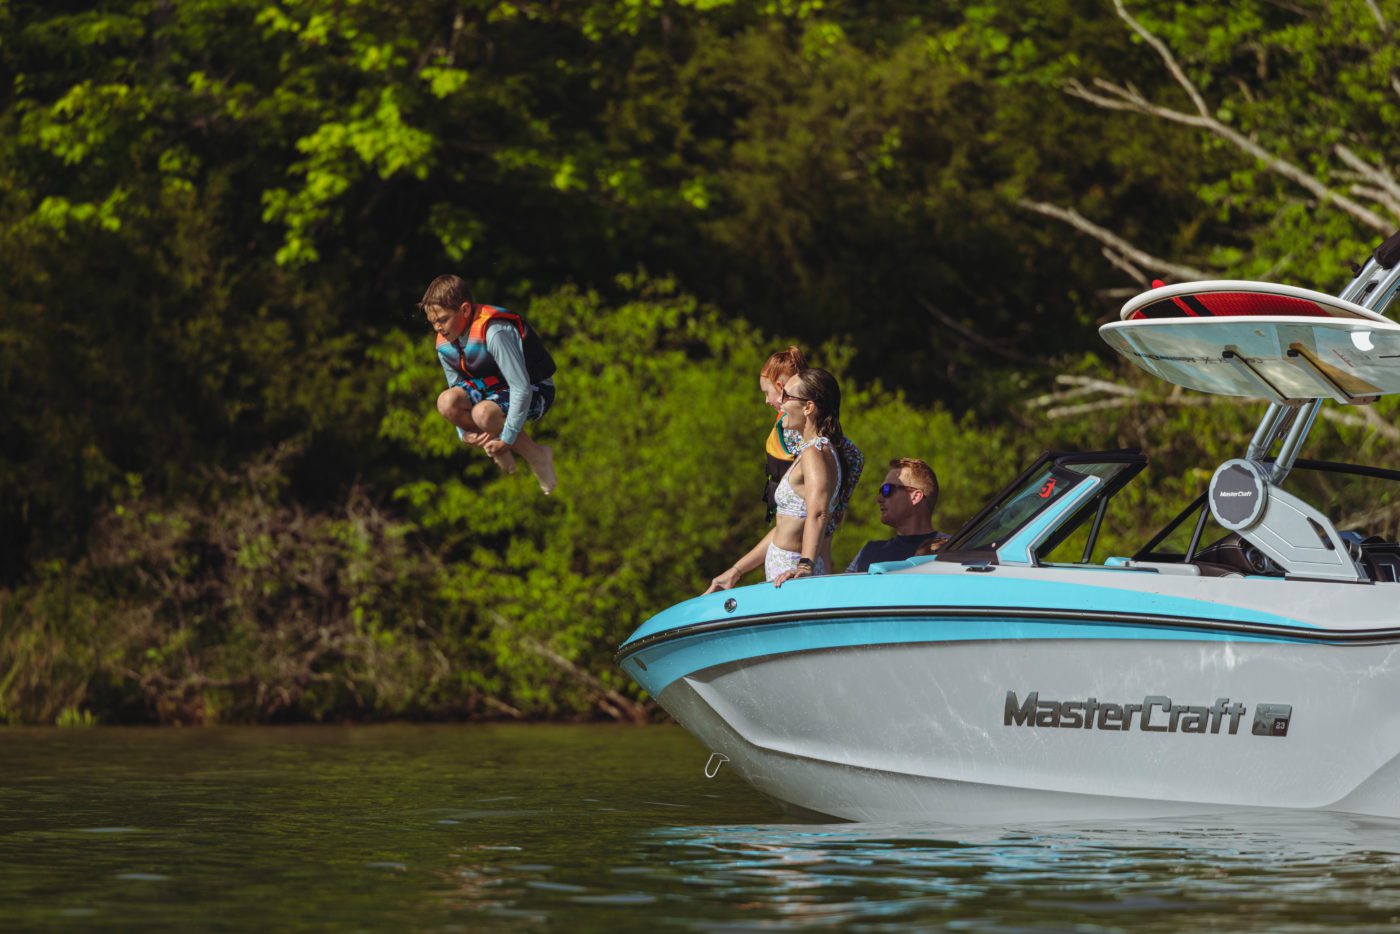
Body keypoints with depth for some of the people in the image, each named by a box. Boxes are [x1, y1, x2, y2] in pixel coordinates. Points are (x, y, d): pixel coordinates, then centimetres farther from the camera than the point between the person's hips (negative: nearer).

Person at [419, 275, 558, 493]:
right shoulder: (445, 344, -6)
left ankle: (536, 455, -10)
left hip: (534, 391, -7)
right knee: (447, 402, -21)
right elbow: (456, 387, 9)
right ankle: (493, 443, 2)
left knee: (483, 413, -35)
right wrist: (464, 432, -6)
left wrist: (508, 439, -26)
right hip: (494, 388, 7)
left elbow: (521, 388, -30)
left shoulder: (494, 332, -31)